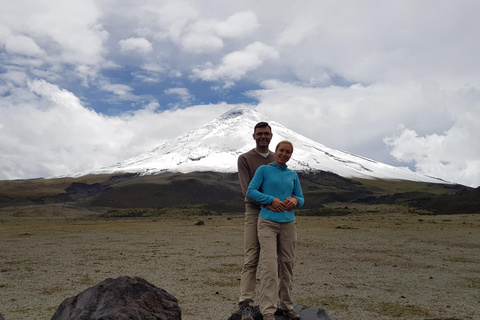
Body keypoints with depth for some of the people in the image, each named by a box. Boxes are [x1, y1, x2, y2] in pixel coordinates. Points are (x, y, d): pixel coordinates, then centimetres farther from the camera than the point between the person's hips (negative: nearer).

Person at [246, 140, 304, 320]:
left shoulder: (293, 175, 13)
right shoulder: (264, 170, 3)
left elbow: (301, 199, 15)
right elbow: (250, 191, -4)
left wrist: (295, 201, -8)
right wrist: (272, 200, -14)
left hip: (288, 224, 4)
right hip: (267, 223, -4)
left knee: (286, 265, 9)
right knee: (269, 266, -12)